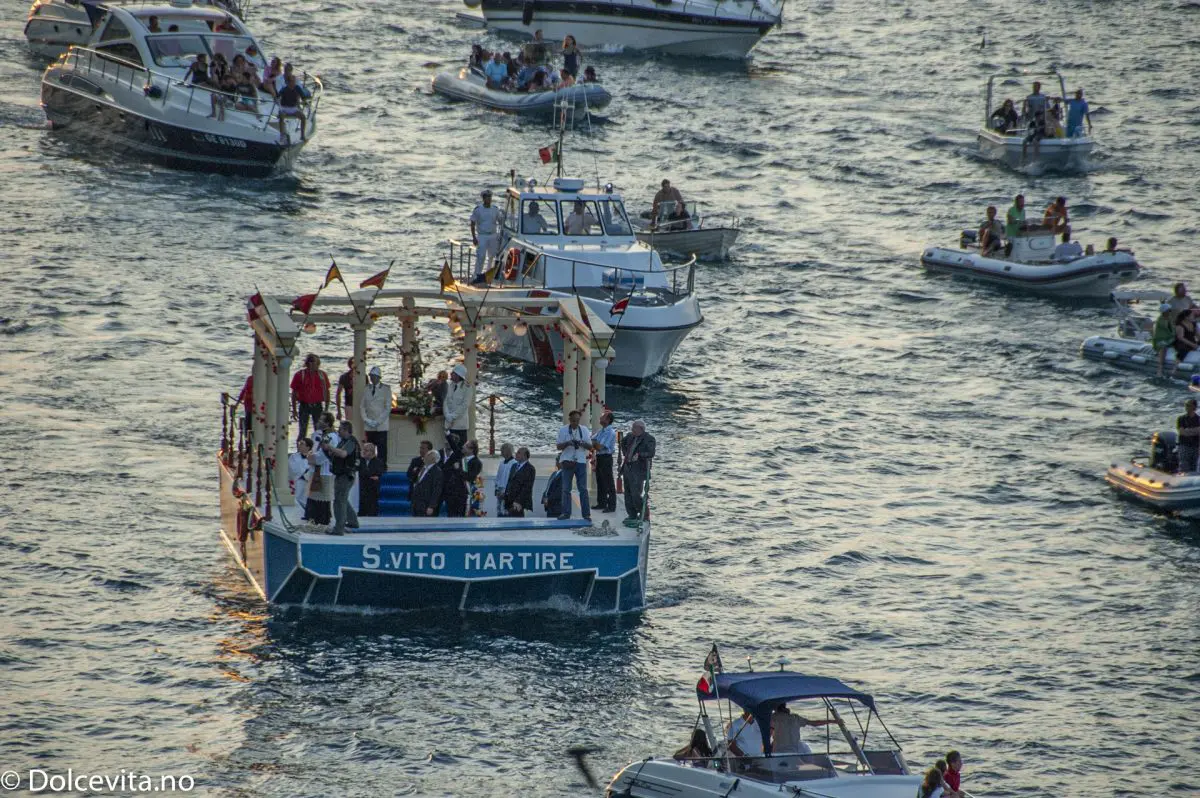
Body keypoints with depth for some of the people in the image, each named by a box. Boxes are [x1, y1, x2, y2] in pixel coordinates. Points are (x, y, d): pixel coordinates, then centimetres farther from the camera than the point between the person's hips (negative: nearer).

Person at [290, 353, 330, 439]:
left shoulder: (322, 375, 3)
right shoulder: (299, 375, -3)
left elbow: (326, 392, 9)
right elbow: (294, 393, 2)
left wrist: (326, 409, 6)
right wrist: (294, 410, 0)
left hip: (317, 406, 2)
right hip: (304, 406, -2)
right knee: (302, 432, -2)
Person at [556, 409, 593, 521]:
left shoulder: (584, 430, 5)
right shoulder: (563, 430, 1)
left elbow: (590, 447, 4)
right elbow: (559, 446, 0)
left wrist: (582, 443, -17)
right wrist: (567, 443, -20)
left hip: (581, 462, 0)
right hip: (568, 461, 0)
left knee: (583, 489, -1)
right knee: (566, 489, 1)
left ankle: (586, 513, 1)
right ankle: (566, 513, 6)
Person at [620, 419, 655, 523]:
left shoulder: (649, 439, -10)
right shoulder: (630, 436, 12)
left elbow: (651, 453, -20)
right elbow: (623, 443, 32)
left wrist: (639, 455, -27)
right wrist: (625, 454, 21)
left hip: (639, 469, -8)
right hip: (628, 468, 8)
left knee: (636, 494, -10)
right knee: (628, 493, 12)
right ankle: (632, 515, 21)